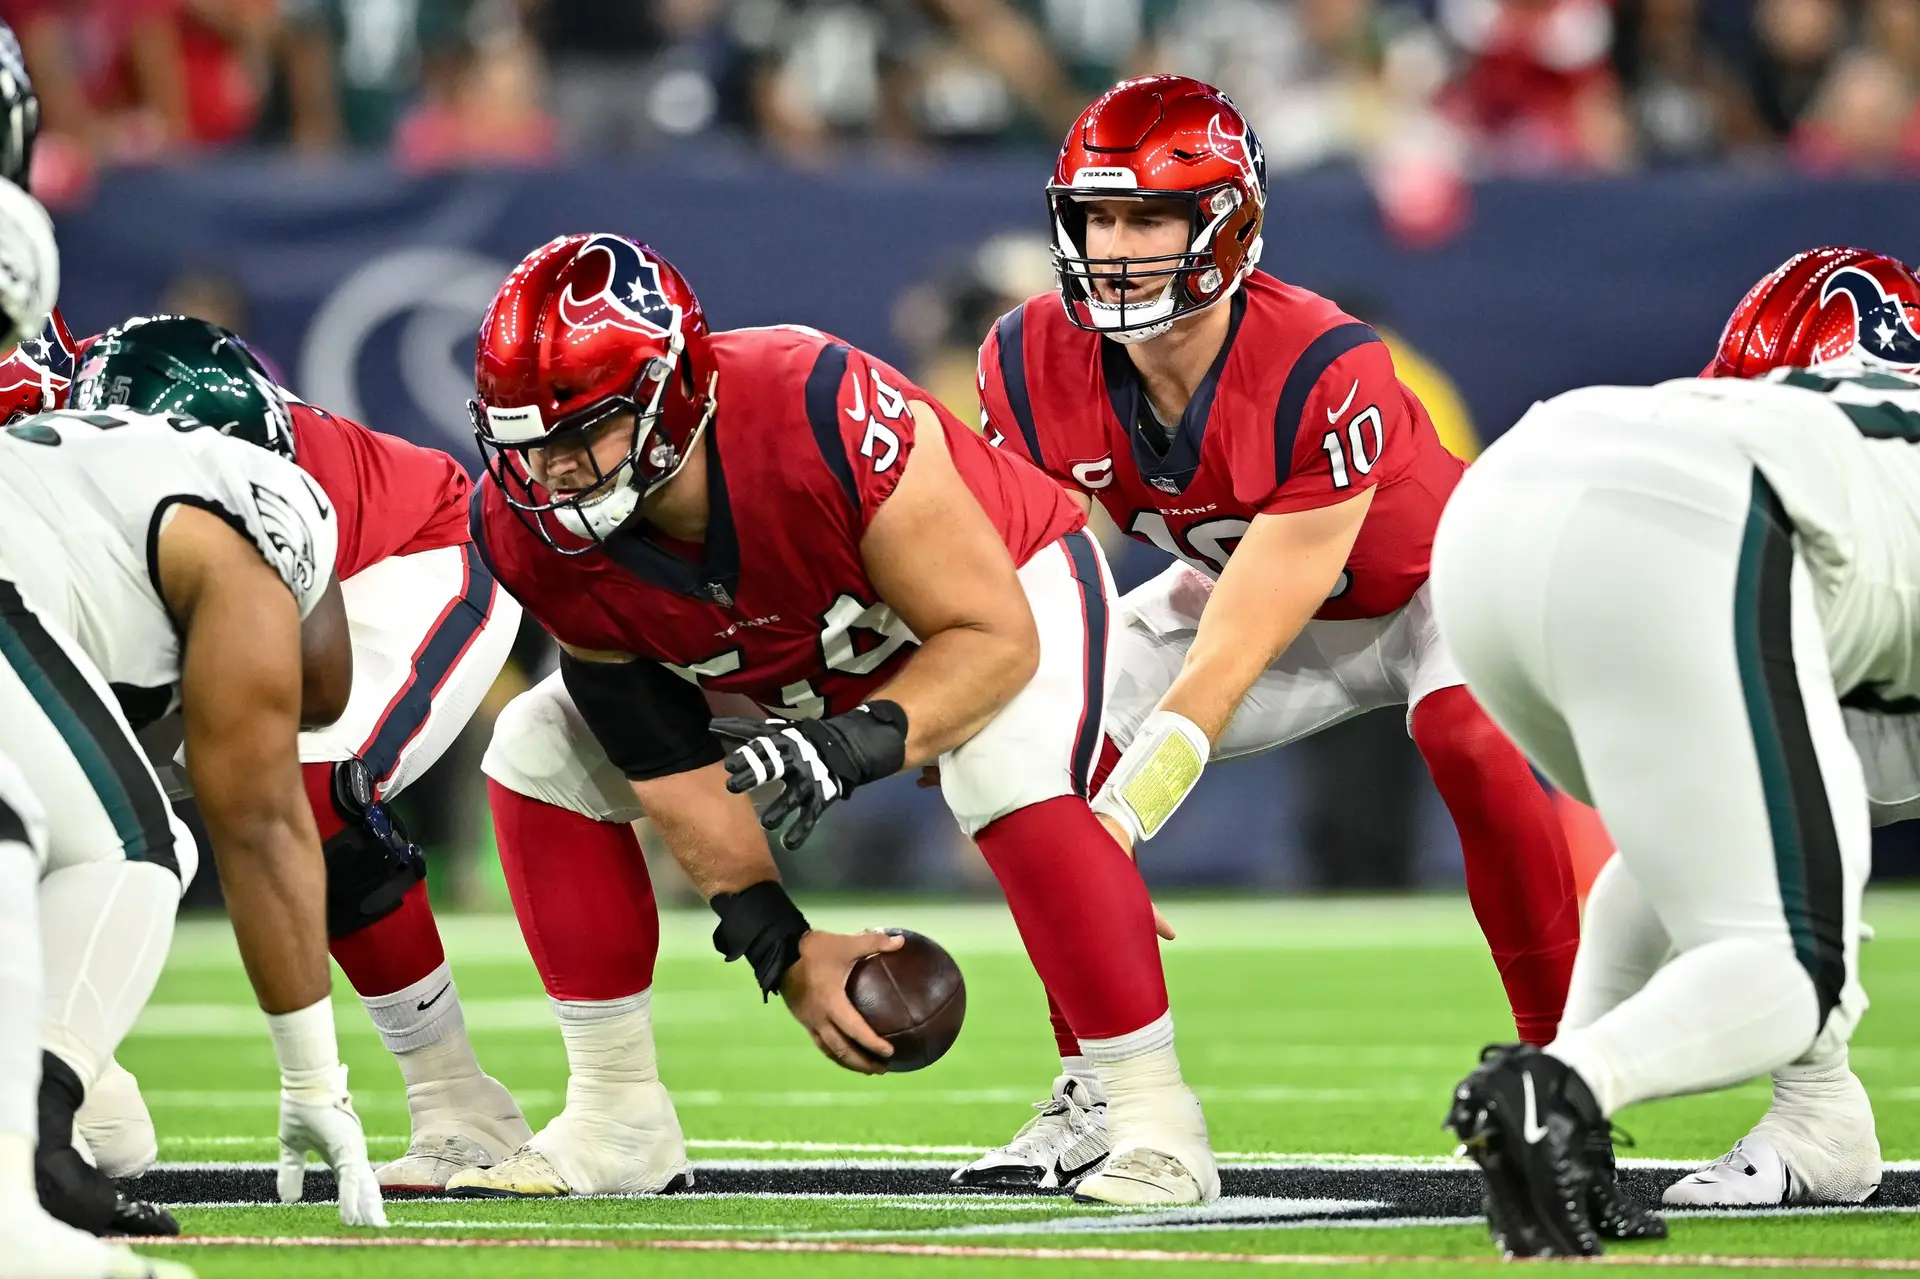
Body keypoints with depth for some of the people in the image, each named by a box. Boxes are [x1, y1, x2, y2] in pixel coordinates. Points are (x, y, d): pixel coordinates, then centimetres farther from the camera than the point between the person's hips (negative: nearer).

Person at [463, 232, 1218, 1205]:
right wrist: (781, 947, -23)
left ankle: (1156, 1118, -24)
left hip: (1009, 587, -6)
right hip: (786, 673, 6)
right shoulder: (530, 531, -25)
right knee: (538, 755, -6)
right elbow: (665, 758, -17)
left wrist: (862, 741, -49)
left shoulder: (821, 418, -42)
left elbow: (995, 640, -33)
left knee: (1013, 780, -36)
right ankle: (617, 1124, 3)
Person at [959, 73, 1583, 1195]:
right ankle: (1095, 1097, -1)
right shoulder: (1035, 365, -23)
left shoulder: (1323, 374, -38)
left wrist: (1109, 830, -42)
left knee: (1474, 747, -35)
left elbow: (1230, 658, -37)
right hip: (1243, 582, 5)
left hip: (1434, 582, -5)